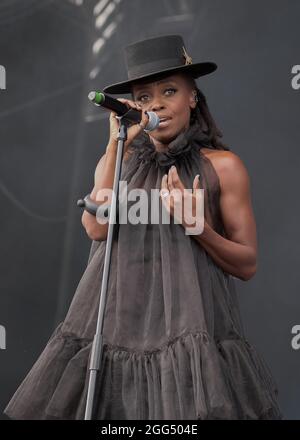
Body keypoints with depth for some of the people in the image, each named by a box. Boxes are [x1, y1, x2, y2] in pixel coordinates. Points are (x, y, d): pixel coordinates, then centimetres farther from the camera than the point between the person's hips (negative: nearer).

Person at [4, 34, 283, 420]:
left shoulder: (221, 165, 0)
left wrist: (198, 225, -15)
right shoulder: (118, 161, 11)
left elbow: (247, 265, 0)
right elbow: (96, 228, -8)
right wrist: (117, 146, -9)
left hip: (189, 333, -3)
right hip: (120, 328, 3)